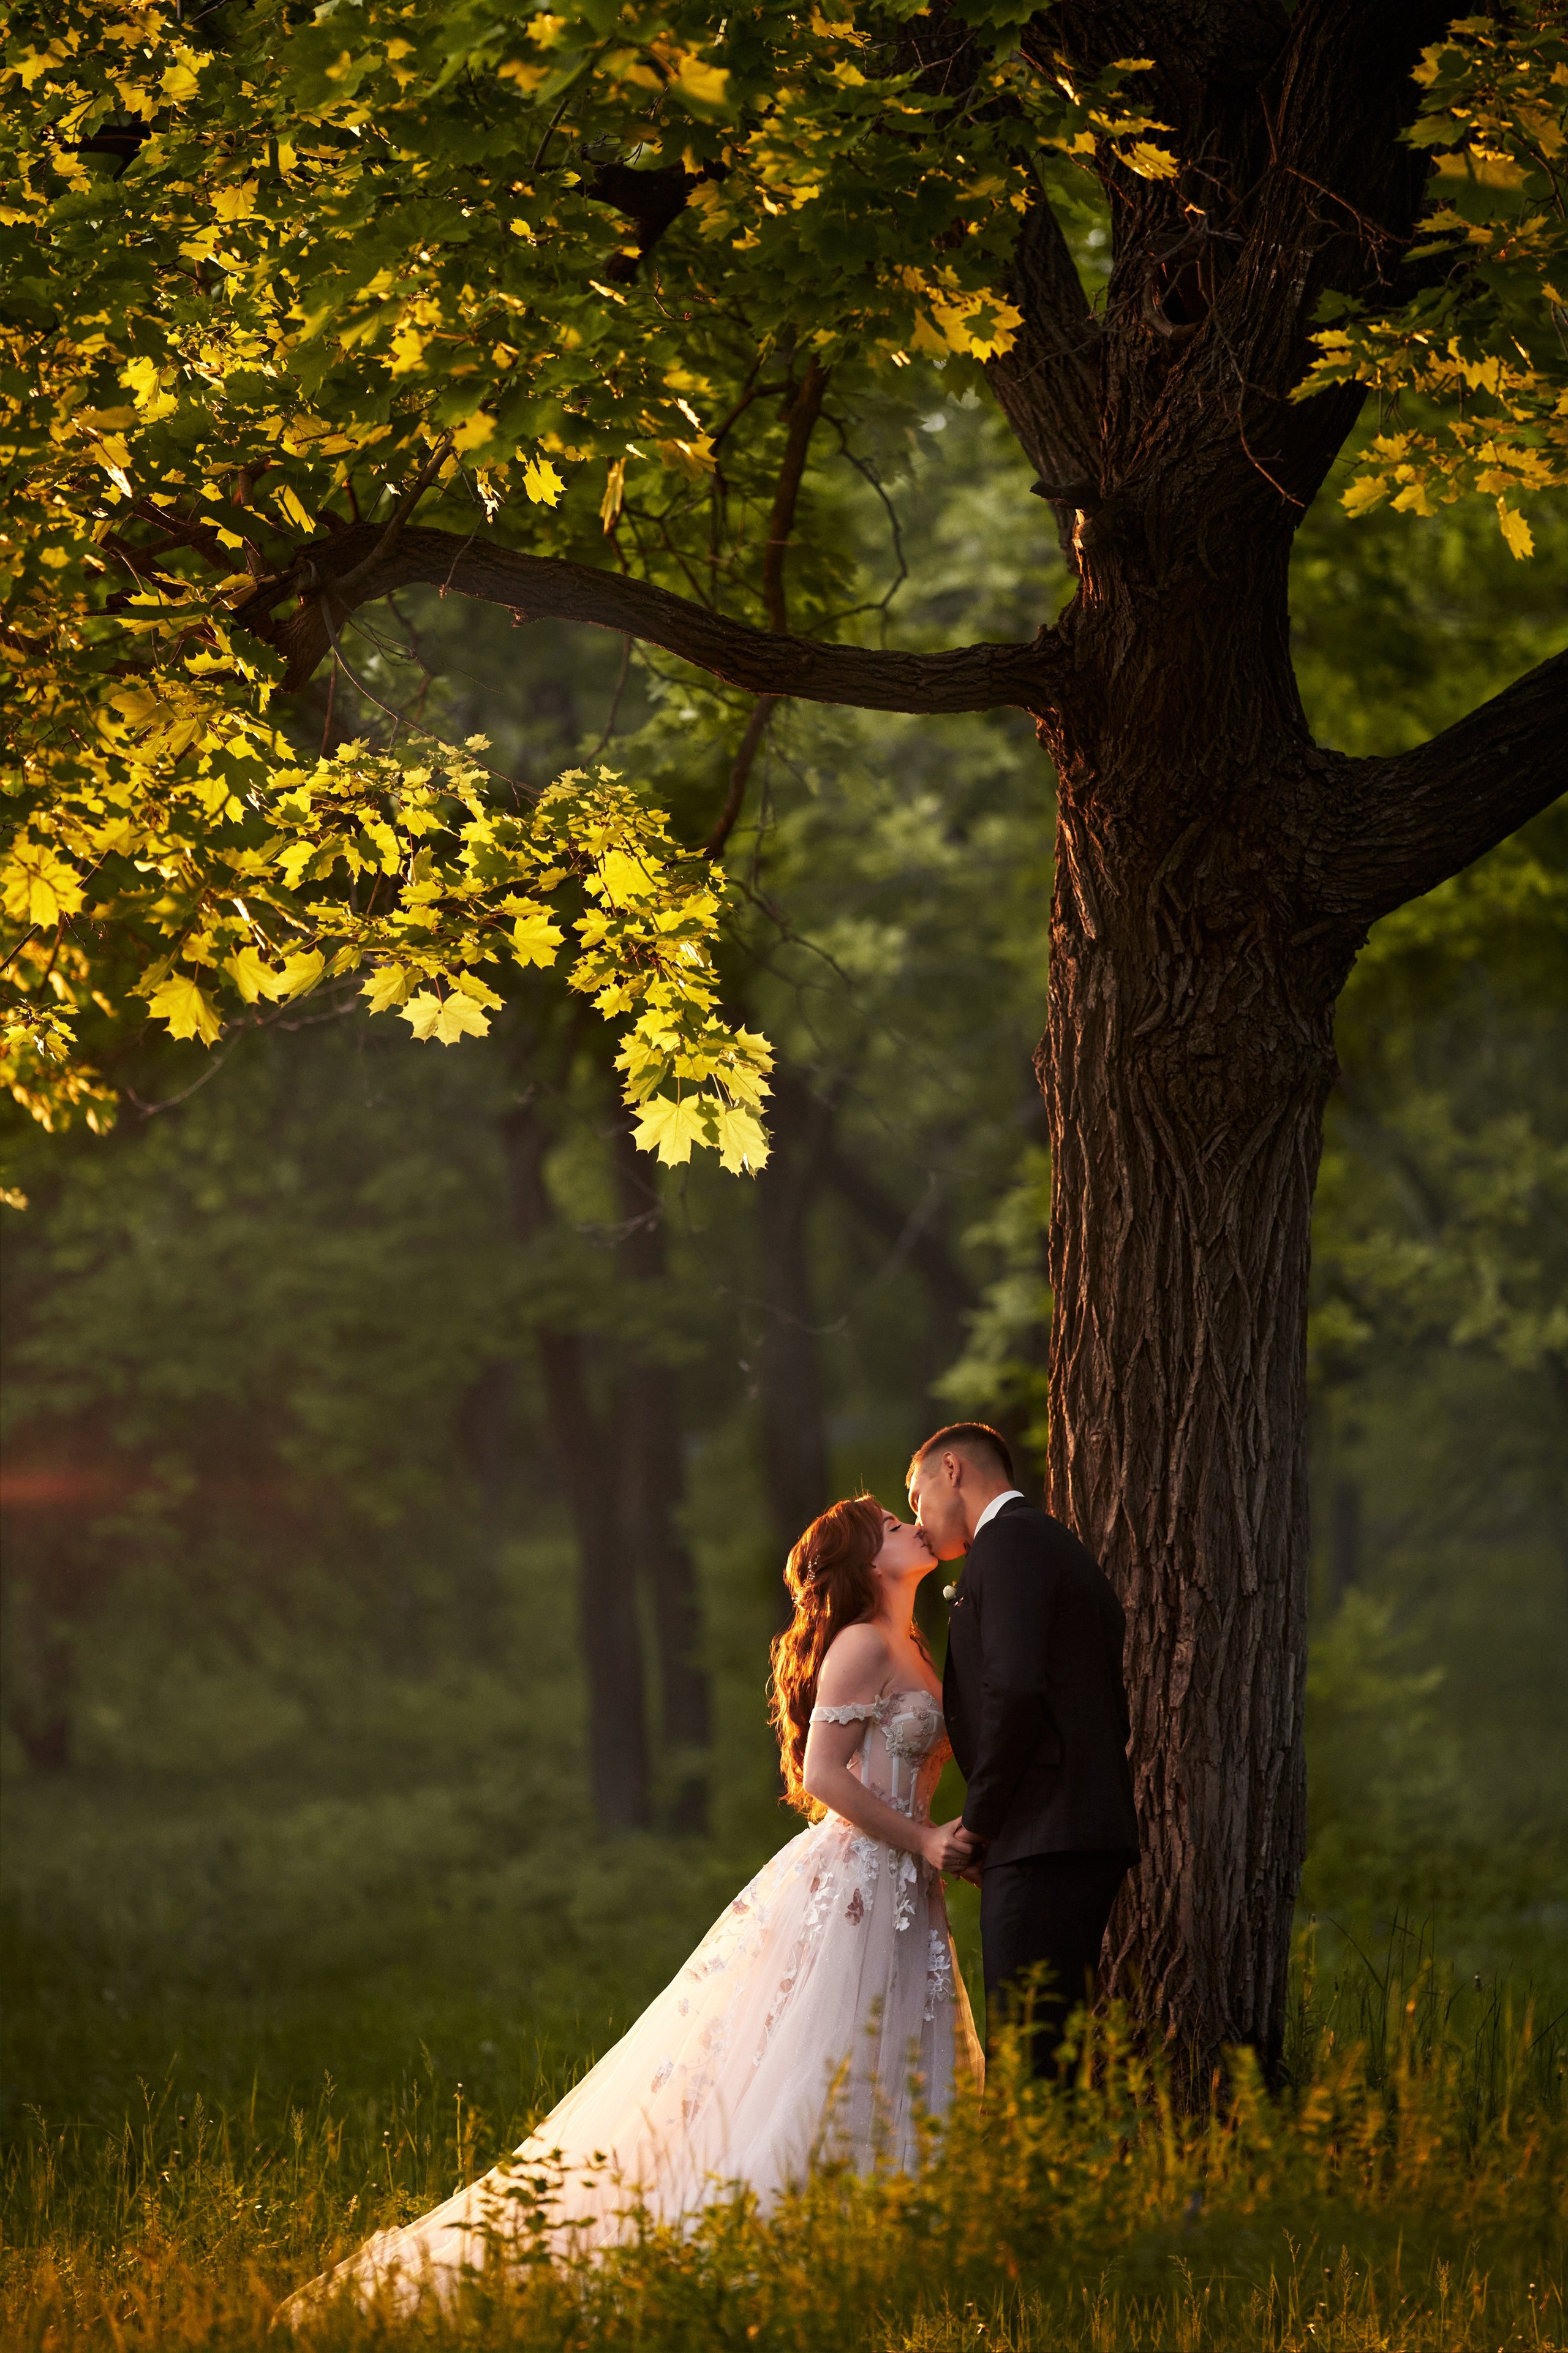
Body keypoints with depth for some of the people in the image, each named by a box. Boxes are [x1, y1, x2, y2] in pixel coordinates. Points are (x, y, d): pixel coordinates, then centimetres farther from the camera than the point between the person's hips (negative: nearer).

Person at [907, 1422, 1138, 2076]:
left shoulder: (1009, 1543, -5)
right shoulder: (1059, 1546, 25)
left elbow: (1015, 1688, -19)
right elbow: (1110, 1711, 26)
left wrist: (978, 1820, -9)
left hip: (1042, 1843, -10)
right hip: (1088, 1836, 10)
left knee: (1027, 2058, -14)